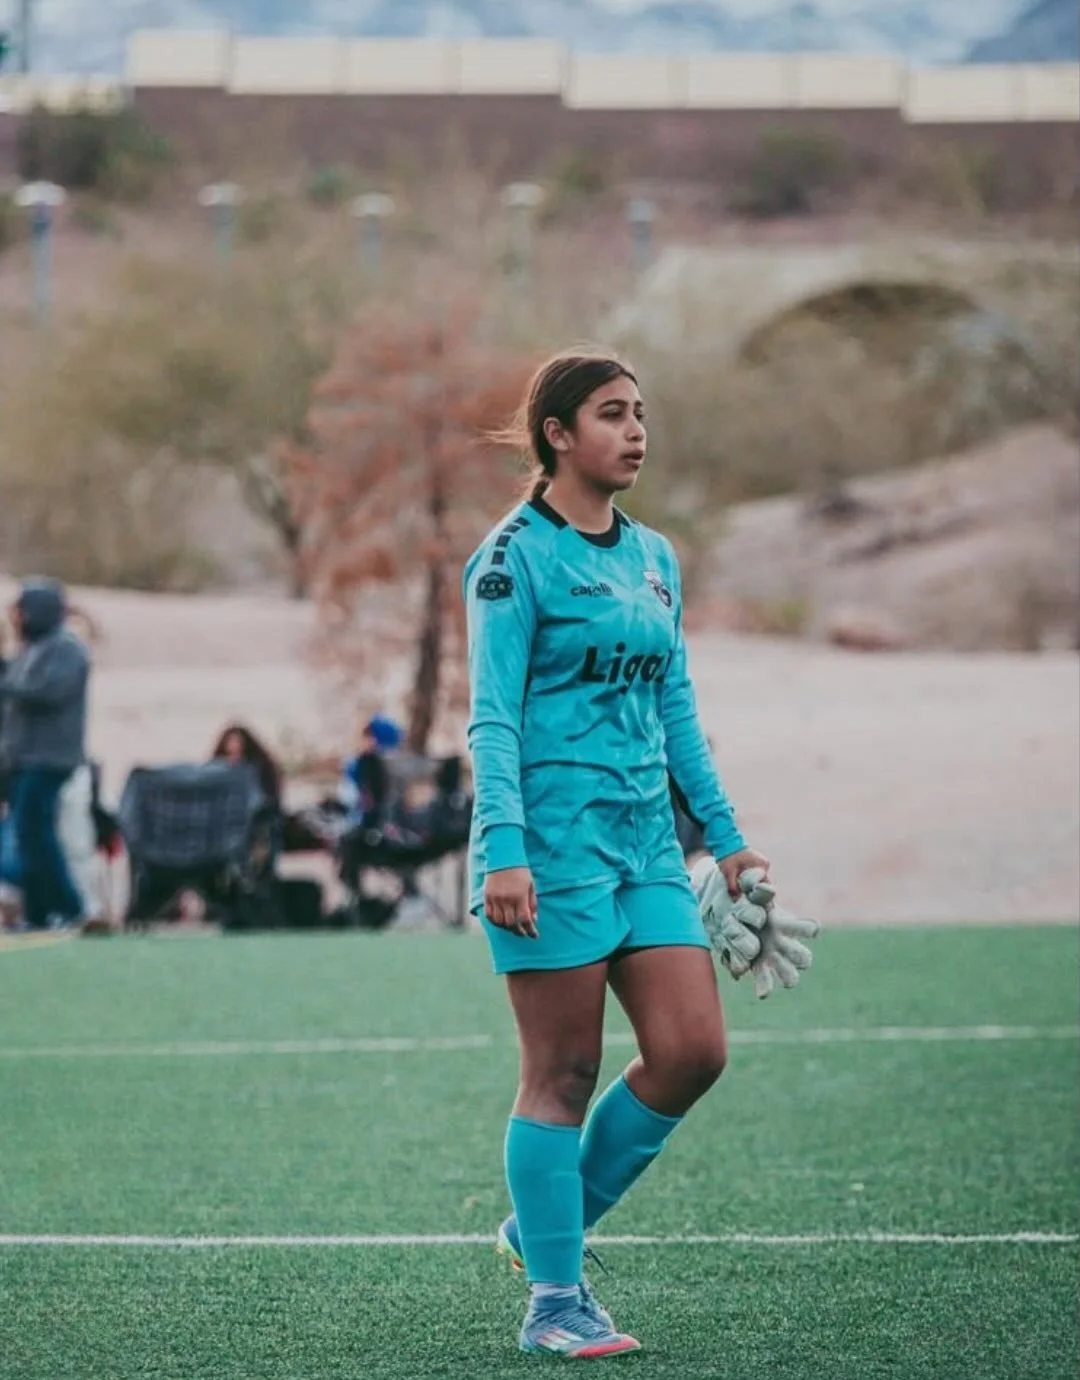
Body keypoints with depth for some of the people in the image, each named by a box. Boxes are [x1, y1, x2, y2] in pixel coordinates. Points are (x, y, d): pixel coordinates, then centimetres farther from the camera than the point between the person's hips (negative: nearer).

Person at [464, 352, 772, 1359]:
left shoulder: (654, 558, 15)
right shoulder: (517, 556, -7)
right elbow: (493, 718, -11)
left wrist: (724, 835, 17)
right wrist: (503, 852, -20)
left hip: (644, 839, 7)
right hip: (553, 839, -7)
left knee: (692, 1051, -1)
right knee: (562, 1074, -3)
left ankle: (542, 1227, 16)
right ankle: (554, 1304, 5)